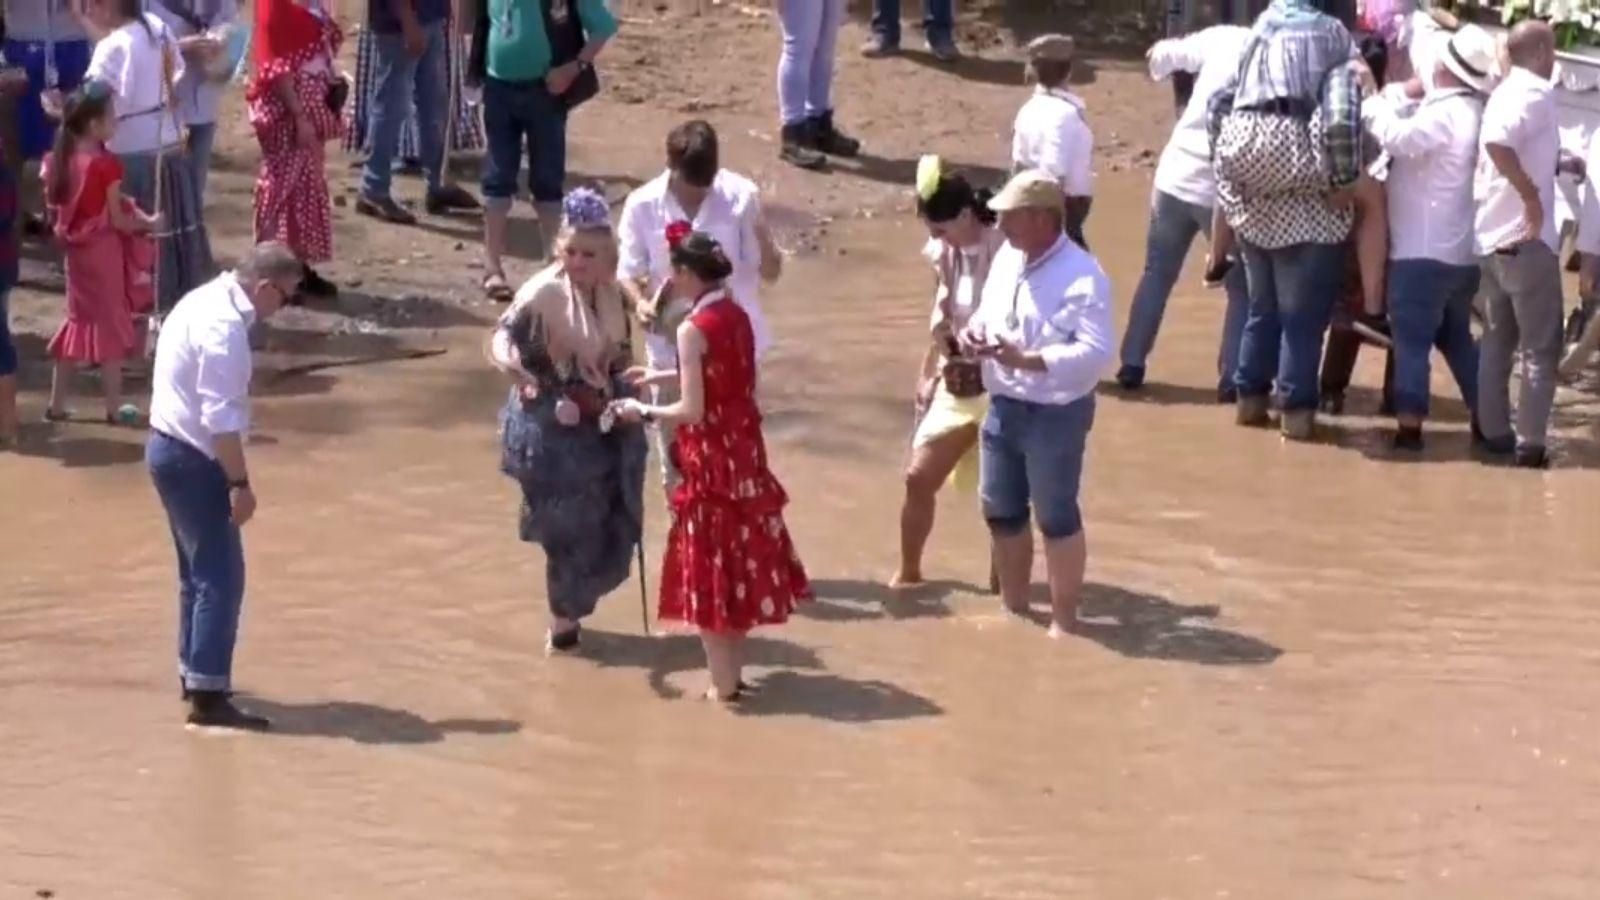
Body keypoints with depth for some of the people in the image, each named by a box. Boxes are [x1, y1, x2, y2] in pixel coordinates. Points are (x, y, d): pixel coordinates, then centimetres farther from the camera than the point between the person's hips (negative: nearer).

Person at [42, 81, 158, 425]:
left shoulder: (63, 159, 1)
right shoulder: (105, 164, -19)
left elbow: (57, 206, 7)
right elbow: (117, 220, -16)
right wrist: (148, 223, -2)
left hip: (77, 249, 7)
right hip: (103, 250, -7)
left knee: (78, 320, 16)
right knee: (110, 322, 4)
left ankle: (57, 402, 19)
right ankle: (114, 406, 10)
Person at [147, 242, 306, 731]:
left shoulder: (205, 301, 10)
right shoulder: (224, 327, -22)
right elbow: (221, 418, -24)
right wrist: (240, 482, -19)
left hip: (171, 448, 10)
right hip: (192, 459, -10)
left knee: (199, 570, 21)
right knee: (222, 577, -8)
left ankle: (195, 672, 32)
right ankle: (208, 696, -8)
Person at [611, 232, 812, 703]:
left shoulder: (693, 329, -19)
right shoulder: (738, 316, 4)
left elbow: (692, 410, -20)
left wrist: (643, 412, -6)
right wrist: (661, 376, 23)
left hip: (711, 460, -7)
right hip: (745, 452, 8)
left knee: (711, 567, 3)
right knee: (740, 560, 16)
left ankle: (723, 683, 8)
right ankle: (733, 669, 26)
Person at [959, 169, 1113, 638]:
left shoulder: (1082, 276, -20)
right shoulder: (1006, 258, 6)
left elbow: (1097, 352, -26)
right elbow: (987, 310, 19)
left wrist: (1027, 360, -32)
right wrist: (975, 332, -5)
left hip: (1056, 413, -8)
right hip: (1003, 406, 8)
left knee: (1056, 516, 1)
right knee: (1001, 511, 17)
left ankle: (1063, 620, 12)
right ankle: (1014, 607, 33)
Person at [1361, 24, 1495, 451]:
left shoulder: (1445, 112, -17)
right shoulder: (1474, 111, 12)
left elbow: (1399, 138, -32)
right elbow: (1416, 137, 12)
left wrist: (1370, 104, -16)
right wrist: (1390, 96, 1)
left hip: (1424, 250, -9)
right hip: (1460, 251, 9)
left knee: (1411, 339, -6)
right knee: (1455, 336, 19)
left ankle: (1409, 426, -9)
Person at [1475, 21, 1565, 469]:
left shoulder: (1503, 94, 14)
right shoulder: (1537, 93, -14)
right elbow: (1497, 141, -32)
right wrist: (1533, 196, -27)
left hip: (1492, 235, 9)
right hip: (1527, 238, -9)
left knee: (1498, 339, 16)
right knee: (1540, 346, -2)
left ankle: (1494, 432, 18)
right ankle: (1530, 443, -5)